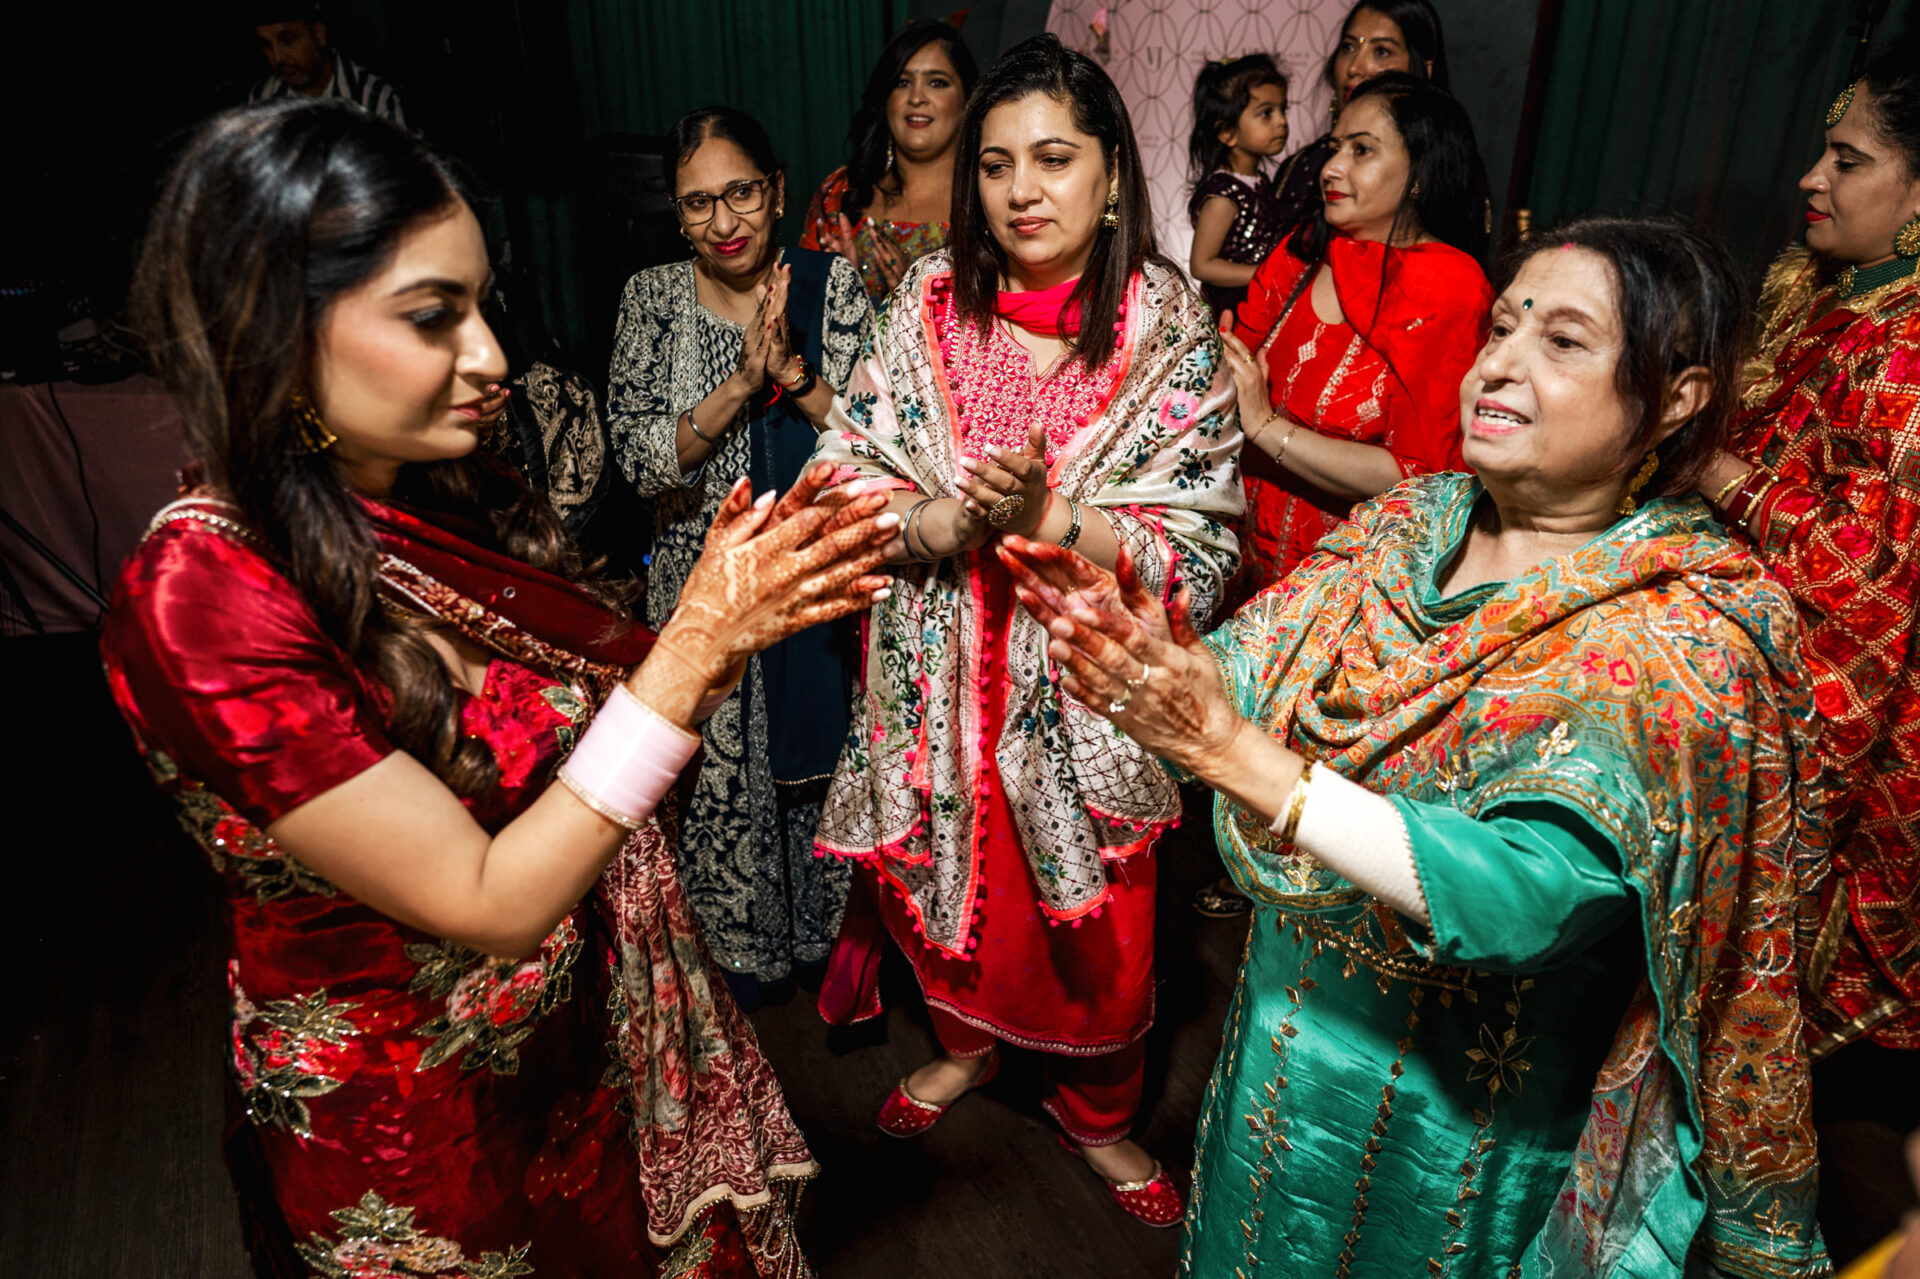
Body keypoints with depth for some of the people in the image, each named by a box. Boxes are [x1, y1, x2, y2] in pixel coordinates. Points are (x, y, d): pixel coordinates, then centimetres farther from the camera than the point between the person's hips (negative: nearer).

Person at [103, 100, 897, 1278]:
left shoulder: (458, 498, -7)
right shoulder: (202, 597, -26)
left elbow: (604, 725, -1)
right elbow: (488, 902, -26)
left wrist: (735, 614, -17)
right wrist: (690, 650, -29)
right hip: (423, 1133, -5)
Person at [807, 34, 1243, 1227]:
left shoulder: (1174, 331, -11)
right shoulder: (928, 300, -4)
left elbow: (1199, 554, -14)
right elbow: (845, 488, -7)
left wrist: (1049, 516, -28)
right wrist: (960, 519, -24)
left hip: (1089, 690, -2)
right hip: (941, 680, 2)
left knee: (1099, 928, 14)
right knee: (953, 882, 21)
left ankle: (1097, 1110, 44)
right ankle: (967, 1039, 53)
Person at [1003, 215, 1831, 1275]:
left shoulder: (1689, 634, -22)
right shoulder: (1412, 521, -6)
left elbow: (1521, 892, -34)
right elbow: (1243, 675, -10)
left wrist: (1226, 749, -40)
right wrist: (1139, 651, -32)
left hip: (1467, 1130, -4)